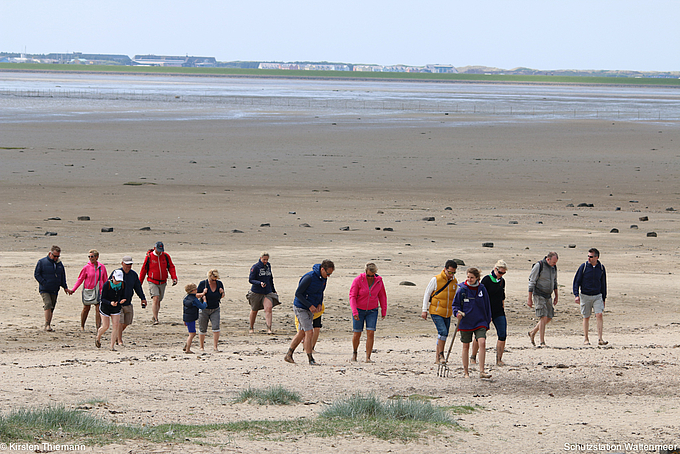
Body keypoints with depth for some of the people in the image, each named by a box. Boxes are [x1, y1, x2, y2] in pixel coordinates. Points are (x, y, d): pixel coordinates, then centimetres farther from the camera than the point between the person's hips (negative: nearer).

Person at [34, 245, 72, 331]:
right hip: (44, 289, -5)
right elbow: (36, 274, -3)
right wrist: (44, 283, -12)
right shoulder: (42, 262, -2)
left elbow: (63, 277, 23)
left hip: (54, 290, 5)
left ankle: (49, 325, 14)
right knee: (48, 304, -21)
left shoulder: (59, 264, 13)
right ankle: (47, 325, -21)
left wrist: (65, 287, 13)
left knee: (52, 308, 6)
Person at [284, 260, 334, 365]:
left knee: (302, 333, 12)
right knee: (310, 332, -13)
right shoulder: (309, 277, -24)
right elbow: (298, 293, -22)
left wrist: (320, 304, 0)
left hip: (310, 309, 9)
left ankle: (289, 355, 21)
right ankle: (310, 359, -9)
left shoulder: (323, 278, 2)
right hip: (301, 308, -9)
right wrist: (310, 306, -23)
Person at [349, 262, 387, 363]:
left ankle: (368, 357, -8)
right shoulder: (358, 280, -15)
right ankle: (354, 352, 31)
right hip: (359, 310, -1)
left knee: (370, 333, -11)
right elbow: (352, 296, -14)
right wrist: (354, 312, -22)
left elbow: (382, 296, 5)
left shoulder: (379, 281, -7)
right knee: (357, 334, 3)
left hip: (372, 311, 1)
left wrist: (384, 311, 4)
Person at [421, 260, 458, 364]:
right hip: (436, 312, -5)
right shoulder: (436, 280, -9)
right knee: (443, 332, -19)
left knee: (444, 335, 6)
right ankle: (440, 354, -11)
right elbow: (427, 294, -4)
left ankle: (437, 357, 14)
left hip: (447, 313, 5)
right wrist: (424, 310, -6)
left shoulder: (454, 282, 6)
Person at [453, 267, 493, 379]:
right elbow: (455, 304, 5)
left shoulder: (482, 289, 1)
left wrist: (488, 320, 13)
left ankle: (481, 371, -16)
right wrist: (457, 313, -16)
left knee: (482, 343, -17)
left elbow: (487, 306, 11)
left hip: (480, 322, 0)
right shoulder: (462, 289, -3)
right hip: (465, 322, 0)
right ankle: (466, 372, 21)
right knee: (466, 346, 8)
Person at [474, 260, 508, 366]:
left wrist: (503, 312, 18)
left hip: (498, 313, 5)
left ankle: (499, 360, -1)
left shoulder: (502, 281, 9)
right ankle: (473, 357, 21)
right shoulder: (486, 280, -10)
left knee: (503, 335, -7)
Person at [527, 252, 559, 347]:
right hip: (539, 295, -7)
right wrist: (530, 299, -13)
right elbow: (532, 282, -12)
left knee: (549, 318, 7)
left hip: (548, 296, 7)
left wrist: (556, 296, 20)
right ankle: (542, 342, -9)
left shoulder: (554, 267, 7)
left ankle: (532, 333, 26)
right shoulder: (539, 266, -14)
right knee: (543, 317, -13)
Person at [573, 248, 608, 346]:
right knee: (586, 317, 4)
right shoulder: (583, 267, -5)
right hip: (585, 296, -1)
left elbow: (603, 284, 14)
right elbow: (576, 281, -1)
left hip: (597, 296, 1)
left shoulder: (601, 268, 3)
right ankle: (585, 339, 15)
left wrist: (604, 298, 14)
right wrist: (576, 295, -12)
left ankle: (600, 339, -13)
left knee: (599, 315, -13)